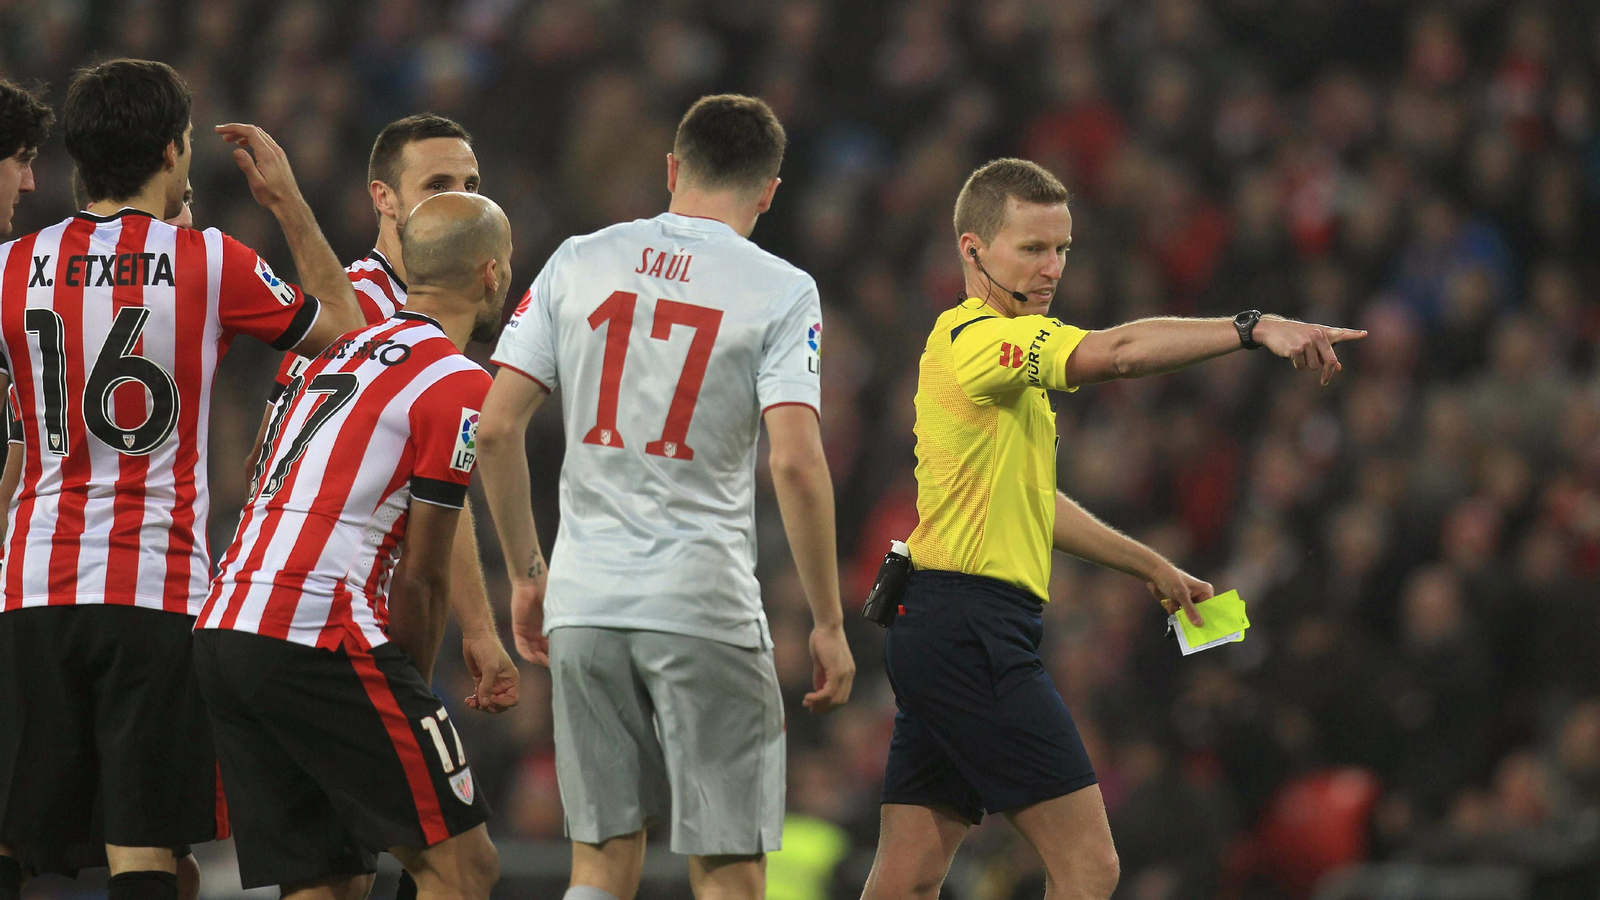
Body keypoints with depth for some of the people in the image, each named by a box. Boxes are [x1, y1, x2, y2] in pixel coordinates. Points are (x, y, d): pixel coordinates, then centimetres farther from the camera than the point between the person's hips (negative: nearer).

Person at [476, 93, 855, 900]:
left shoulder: (578, 263, 7)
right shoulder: (781, 292, -3)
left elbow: (496, 429, 5)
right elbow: (796, 464, -13)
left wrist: (525, 575, 16)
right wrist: (829, 626, -6)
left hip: (583, 601, 4)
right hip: (705, 607, -3)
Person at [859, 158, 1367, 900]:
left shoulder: (1004, 352, 20)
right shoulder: (976, 338, -13)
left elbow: (1031, 502, 32)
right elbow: (1116, 353, -29)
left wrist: (1152, 567, 34)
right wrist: (1254, 329, -33)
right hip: (974, 630, -10)